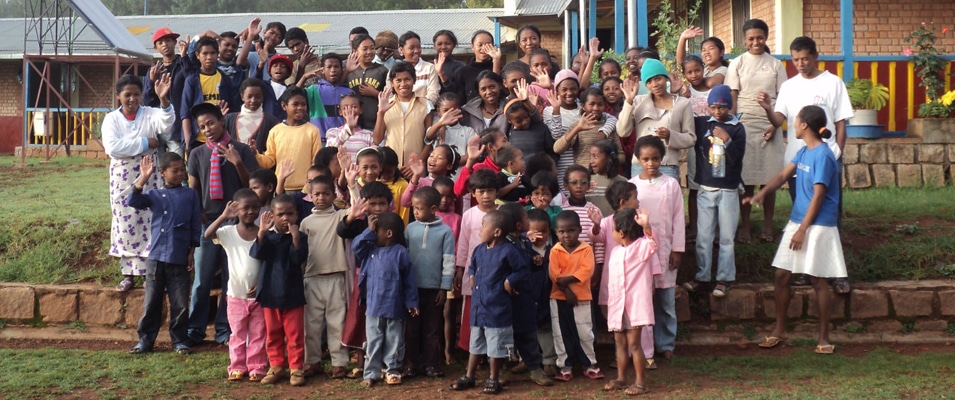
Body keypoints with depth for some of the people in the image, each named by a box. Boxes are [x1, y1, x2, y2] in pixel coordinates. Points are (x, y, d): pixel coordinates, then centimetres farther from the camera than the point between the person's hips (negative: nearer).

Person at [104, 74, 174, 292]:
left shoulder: (151, 114, 0)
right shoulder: (111, 119, 2)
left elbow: (166, 126, -23)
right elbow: (112, 147, -14)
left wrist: (163, 100, -38)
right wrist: (145, 143, -14)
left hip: (149, 177, -1)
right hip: (122, 178, 1)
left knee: (151, 222, -2)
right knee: (125, 224, 5)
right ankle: (128, 274, 13)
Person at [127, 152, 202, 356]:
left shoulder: (190, 195, 6)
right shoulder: (154, 195, 8)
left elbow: (196, 225, 6)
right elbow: (132, 201, -7)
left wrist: (192, 252, 2)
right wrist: (143, 178, -13)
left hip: (179, 259, -1)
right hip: (156, 257, 1)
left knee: (180, 304, 4)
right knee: (151, 302, 6)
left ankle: (179, 340, 16)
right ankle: (145, 339, 15)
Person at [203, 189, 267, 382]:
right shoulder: (228, 232, -5)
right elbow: (208, 235, -23)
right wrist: (223, 217, -31)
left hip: (258, 294, 0)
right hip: (236, 295, 0)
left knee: (258, 335, 7)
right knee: (237, 334, 10)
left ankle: (257, 368, 14)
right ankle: (237, 367, 17)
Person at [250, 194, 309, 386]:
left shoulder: (300, 237, -4)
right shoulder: (267, 236, 1)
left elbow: (300, 259, -18)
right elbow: (256, 254, -16)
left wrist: (295, 237, -30)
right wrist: (262, 232, -28)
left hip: (293, 294, -2)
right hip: (270, 293, 2)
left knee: (295, 334, 3)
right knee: (273, 333, 11)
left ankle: (296, 368, 10)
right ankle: (276, 366, 22)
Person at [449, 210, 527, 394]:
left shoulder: (508, 251, -16)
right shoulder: (479, 249, 6)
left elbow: (522, 271, -10)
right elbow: (472, 264, 27)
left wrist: (509, 282, -12)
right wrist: (471, 276, 10)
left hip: (497, 309, -7)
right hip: (478, 307, 7)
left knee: (496, 346, 5)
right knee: (475, 344, 18)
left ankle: (494, 380, 17)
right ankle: (469, 377, 28)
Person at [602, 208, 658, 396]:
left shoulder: (642, 247, -8)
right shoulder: (616, 251, 15)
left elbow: (653, 243, -31)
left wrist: (646, 226, -47)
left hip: (635, 305, -8)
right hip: (618, 306, 8)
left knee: (633, 343, -7)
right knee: (620, 343, 14)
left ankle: (641, 382, 0)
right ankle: (621, 378, 24)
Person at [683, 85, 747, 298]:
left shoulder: (737, 128, -3)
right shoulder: (702, 123, 3)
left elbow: (737, 159, -9)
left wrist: (727, 141, -24)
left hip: (728, 190, -2)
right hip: (706, 188, 2)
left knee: (726, 237, 3)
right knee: (703, 236, 6)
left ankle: (724, 278, 9)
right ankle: (701, 275, 15)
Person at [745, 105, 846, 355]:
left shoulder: (823, 155, -16)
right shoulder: (803, 152, 10)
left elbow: (818, 196, -18)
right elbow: (783, 176, 10)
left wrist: (802, 230, -18)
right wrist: (761, 194, -8)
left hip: (818, 226, -8)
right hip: (797, 221, 8)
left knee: (818, 280, -1)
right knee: (782, 275, 8)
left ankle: (824, 338, 9)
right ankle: (779, 330, 19)